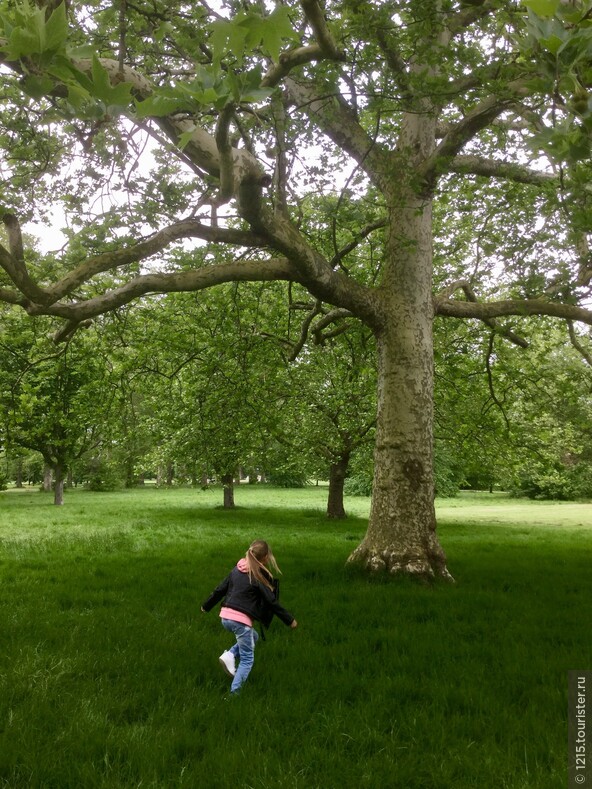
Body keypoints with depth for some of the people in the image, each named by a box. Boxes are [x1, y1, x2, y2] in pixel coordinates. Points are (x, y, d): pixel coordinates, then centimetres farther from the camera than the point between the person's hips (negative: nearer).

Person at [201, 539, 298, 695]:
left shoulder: (237, 569, 9)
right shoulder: (260, 576, -9)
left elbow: (220, 589, 16)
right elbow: (271, 601, -8)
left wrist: (206, 606, 30)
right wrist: (289, 620, 1)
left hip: (226, 616, 7)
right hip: (241, 620, -7)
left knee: (253, 637, 30)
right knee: (247, 659, 9)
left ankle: (229, 656, 11)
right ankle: (234, 693, 4)